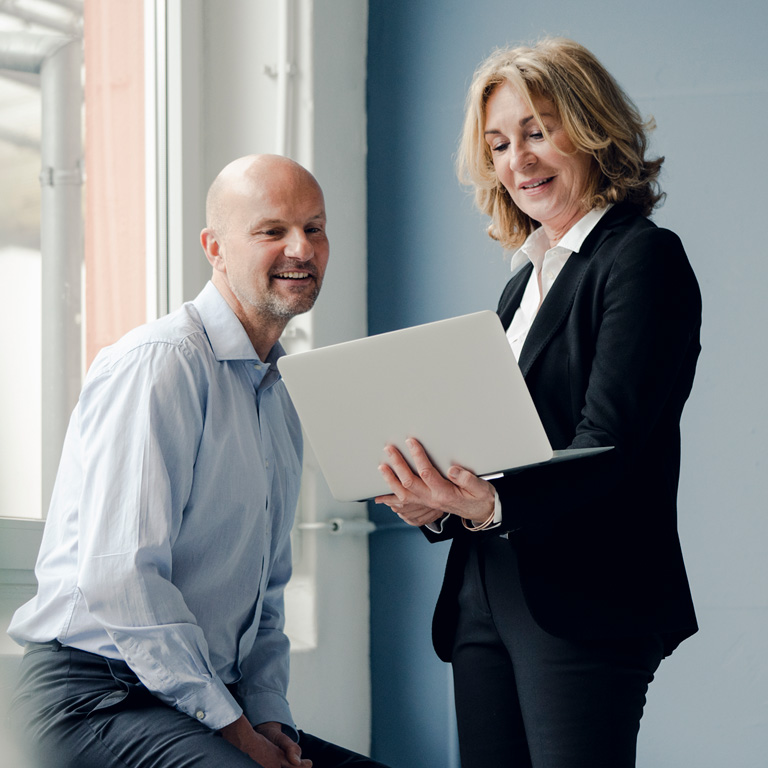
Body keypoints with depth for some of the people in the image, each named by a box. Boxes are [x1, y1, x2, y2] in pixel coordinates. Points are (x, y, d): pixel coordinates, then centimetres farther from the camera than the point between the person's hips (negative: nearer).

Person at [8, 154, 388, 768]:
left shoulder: (278, 399, 19)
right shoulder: (158, 363, -10)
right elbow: (120, 576, -20)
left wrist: (269, 716, 6)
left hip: (215, 706, 8)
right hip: (96, 695, -8)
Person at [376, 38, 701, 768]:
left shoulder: (643, 257, -6)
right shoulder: (524, 280, 19)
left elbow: (608, 444, -16)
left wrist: (494, 505, -31)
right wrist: (438, 505, -3)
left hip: (583, 605, -7)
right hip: (486, 595, 8)